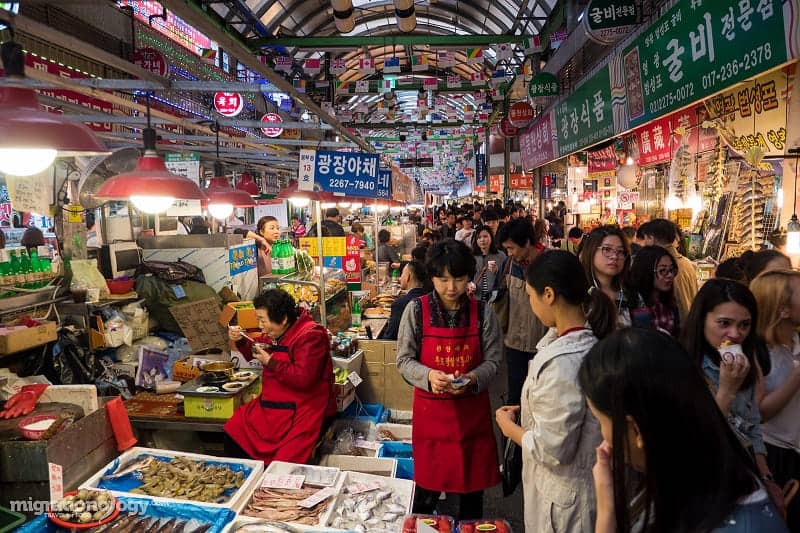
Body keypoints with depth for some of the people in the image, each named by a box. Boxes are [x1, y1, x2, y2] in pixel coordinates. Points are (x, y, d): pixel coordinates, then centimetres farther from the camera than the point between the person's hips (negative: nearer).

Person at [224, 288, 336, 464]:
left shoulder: (310, 336, -17)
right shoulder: (273, 334, 9)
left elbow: (303, 379, -26)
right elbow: (253, 353, 27)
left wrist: (270, 362, -19)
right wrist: (239, 341, 5)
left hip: (302, 409, -9)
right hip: (272, 405, 9)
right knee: (233, 431, 3)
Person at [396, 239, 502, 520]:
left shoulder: (483, 312, -5)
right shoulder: (416, 310, -8)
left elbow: (492, 360, 0)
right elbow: (404, 360, -4)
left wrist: (472, 378, -20)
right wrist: (429, 375, -23)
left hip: (472, 409, 1)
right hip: (430, 409, -1)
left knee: (474, 481, 13)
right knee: (427, 482, 11)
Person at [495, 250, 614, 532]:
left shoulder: (562, 362, -32)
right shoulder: (592, 340, -4)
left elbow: (552, 450, -26)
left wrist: (509, 427, -11)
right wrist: (526, 411, 6)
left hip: (563, 500, -8)